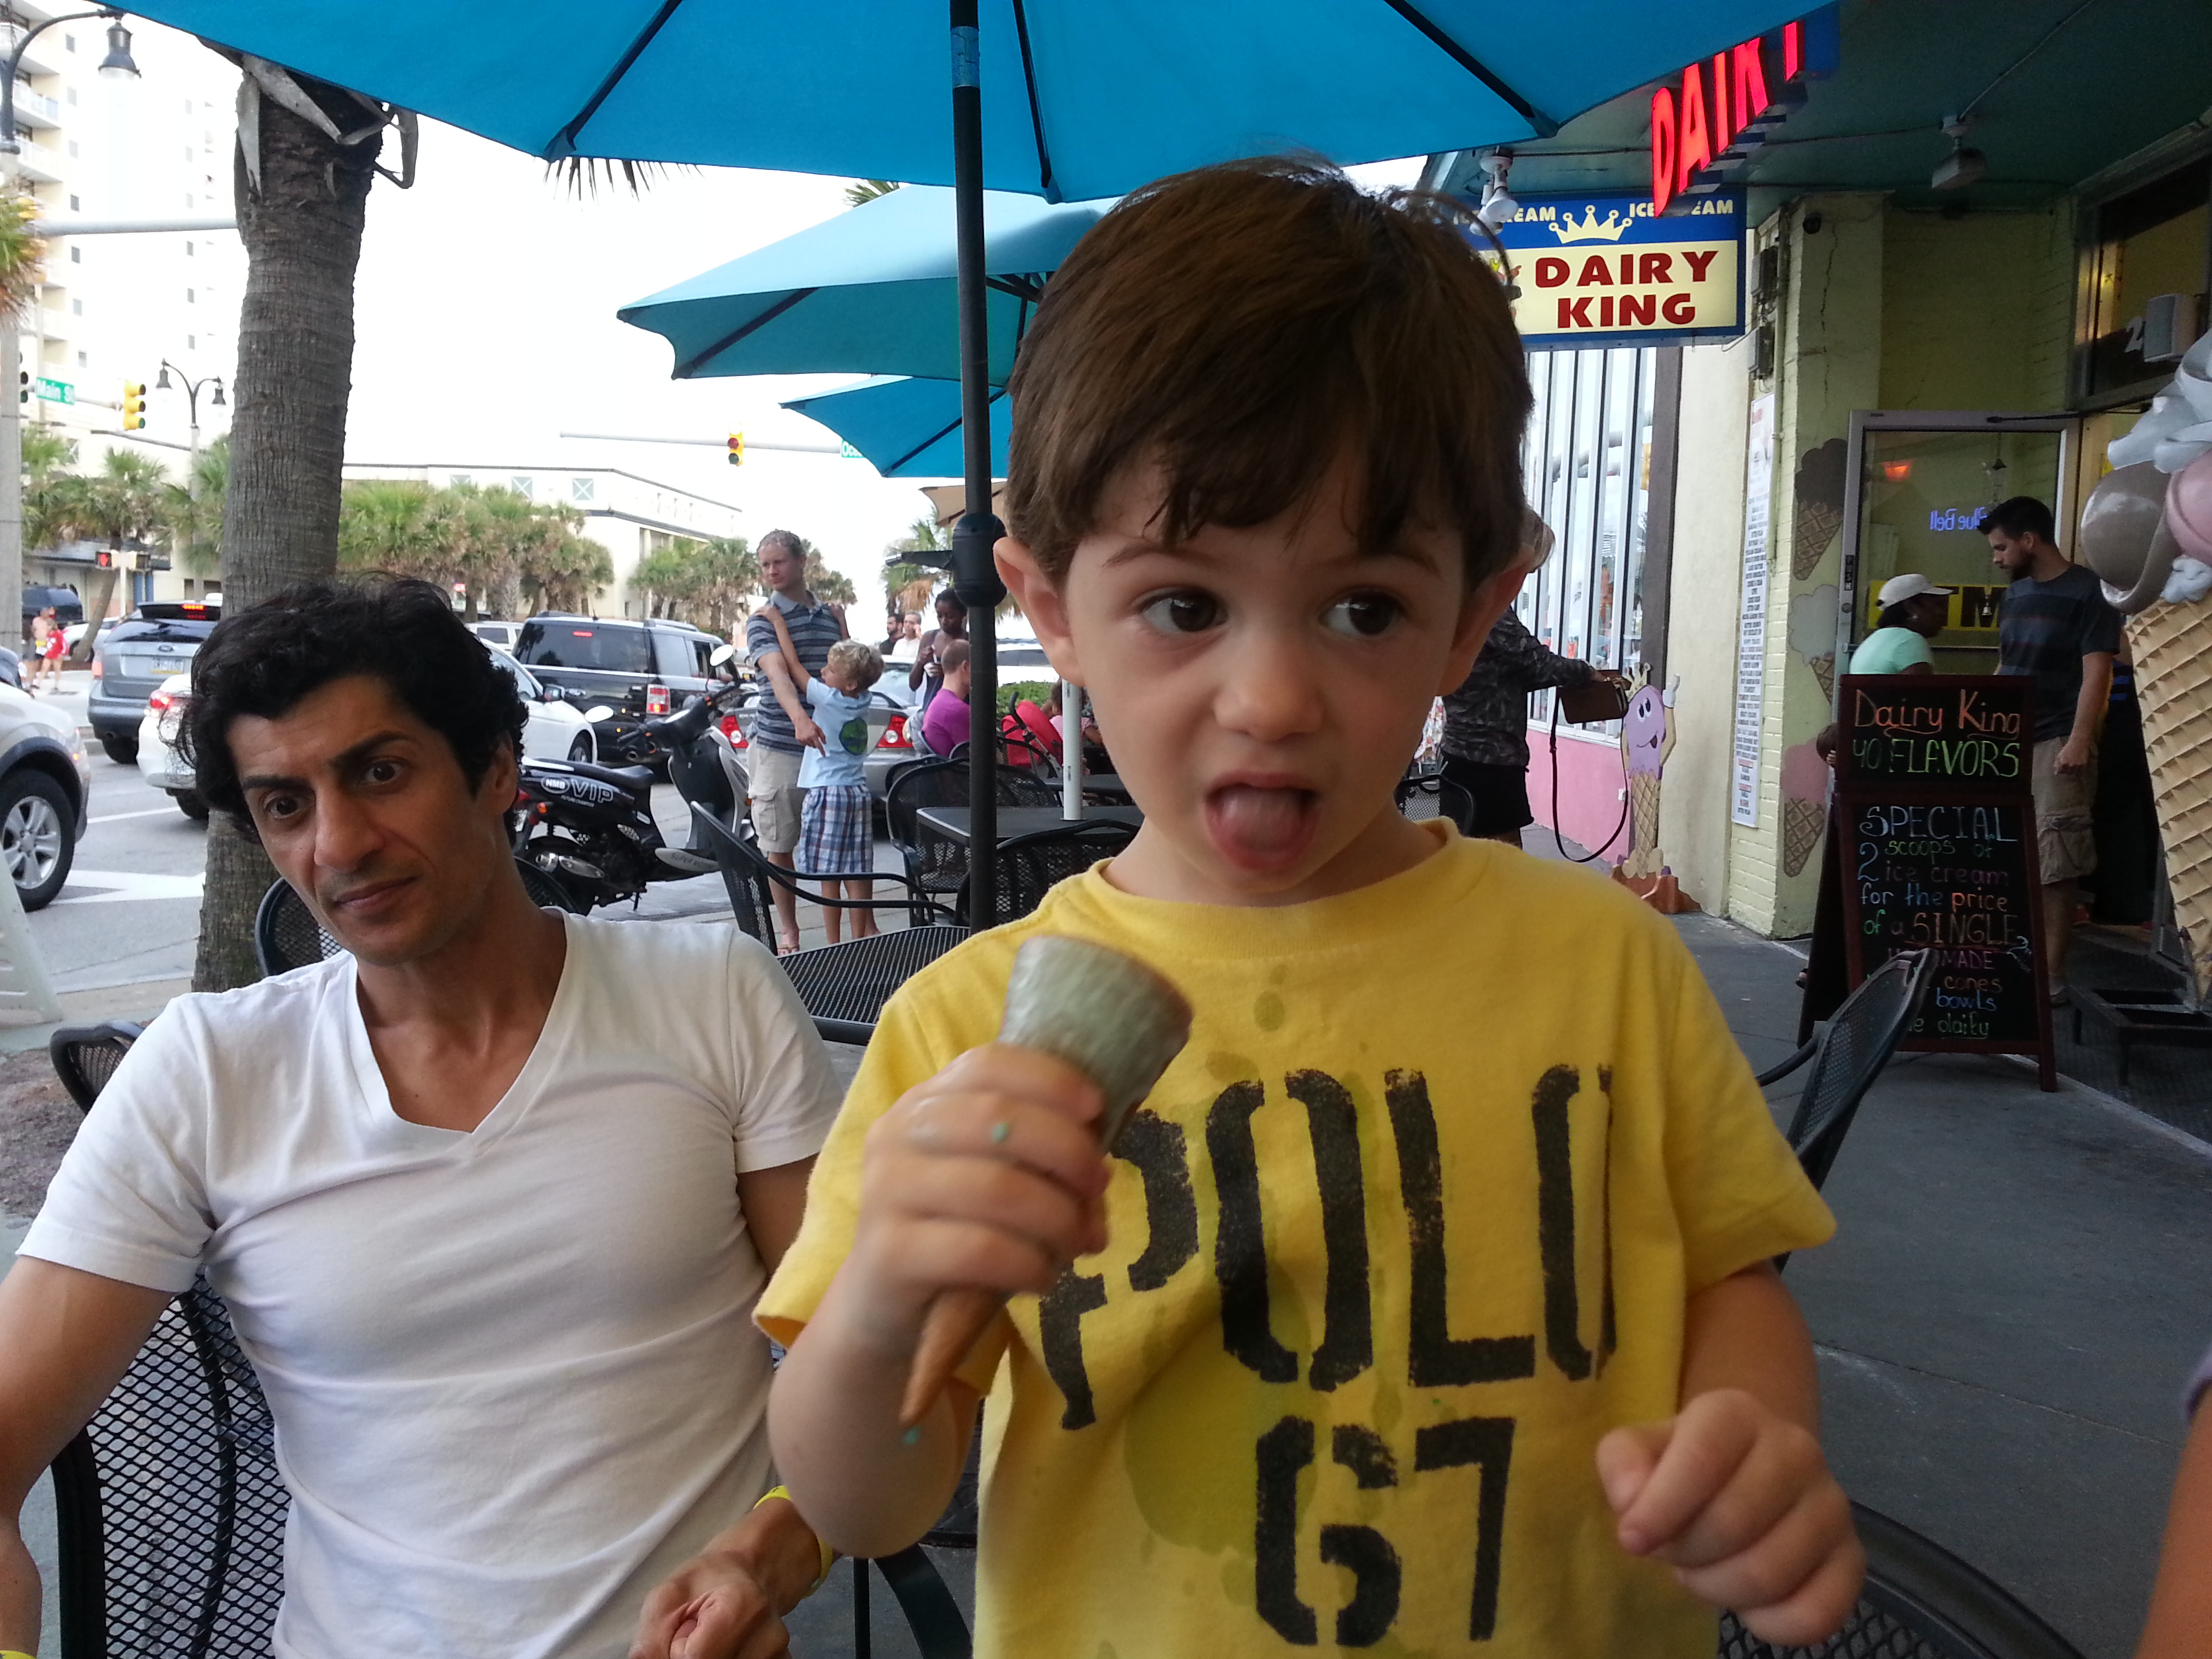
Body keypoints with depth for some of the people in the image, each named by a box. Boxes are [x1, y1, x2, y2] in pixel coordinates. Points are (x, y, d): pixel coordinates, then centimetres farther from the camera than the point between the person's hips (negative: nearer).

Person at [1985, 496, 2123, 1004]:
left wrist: (2080, 743, -21)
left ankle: (2051, 976, -3)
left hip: (2055, 746, -7)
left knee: (2055, 866, -7)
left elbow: (2096, 672, -13)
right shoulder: (2014, 594, 15)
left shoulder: (2088, 591, -6)